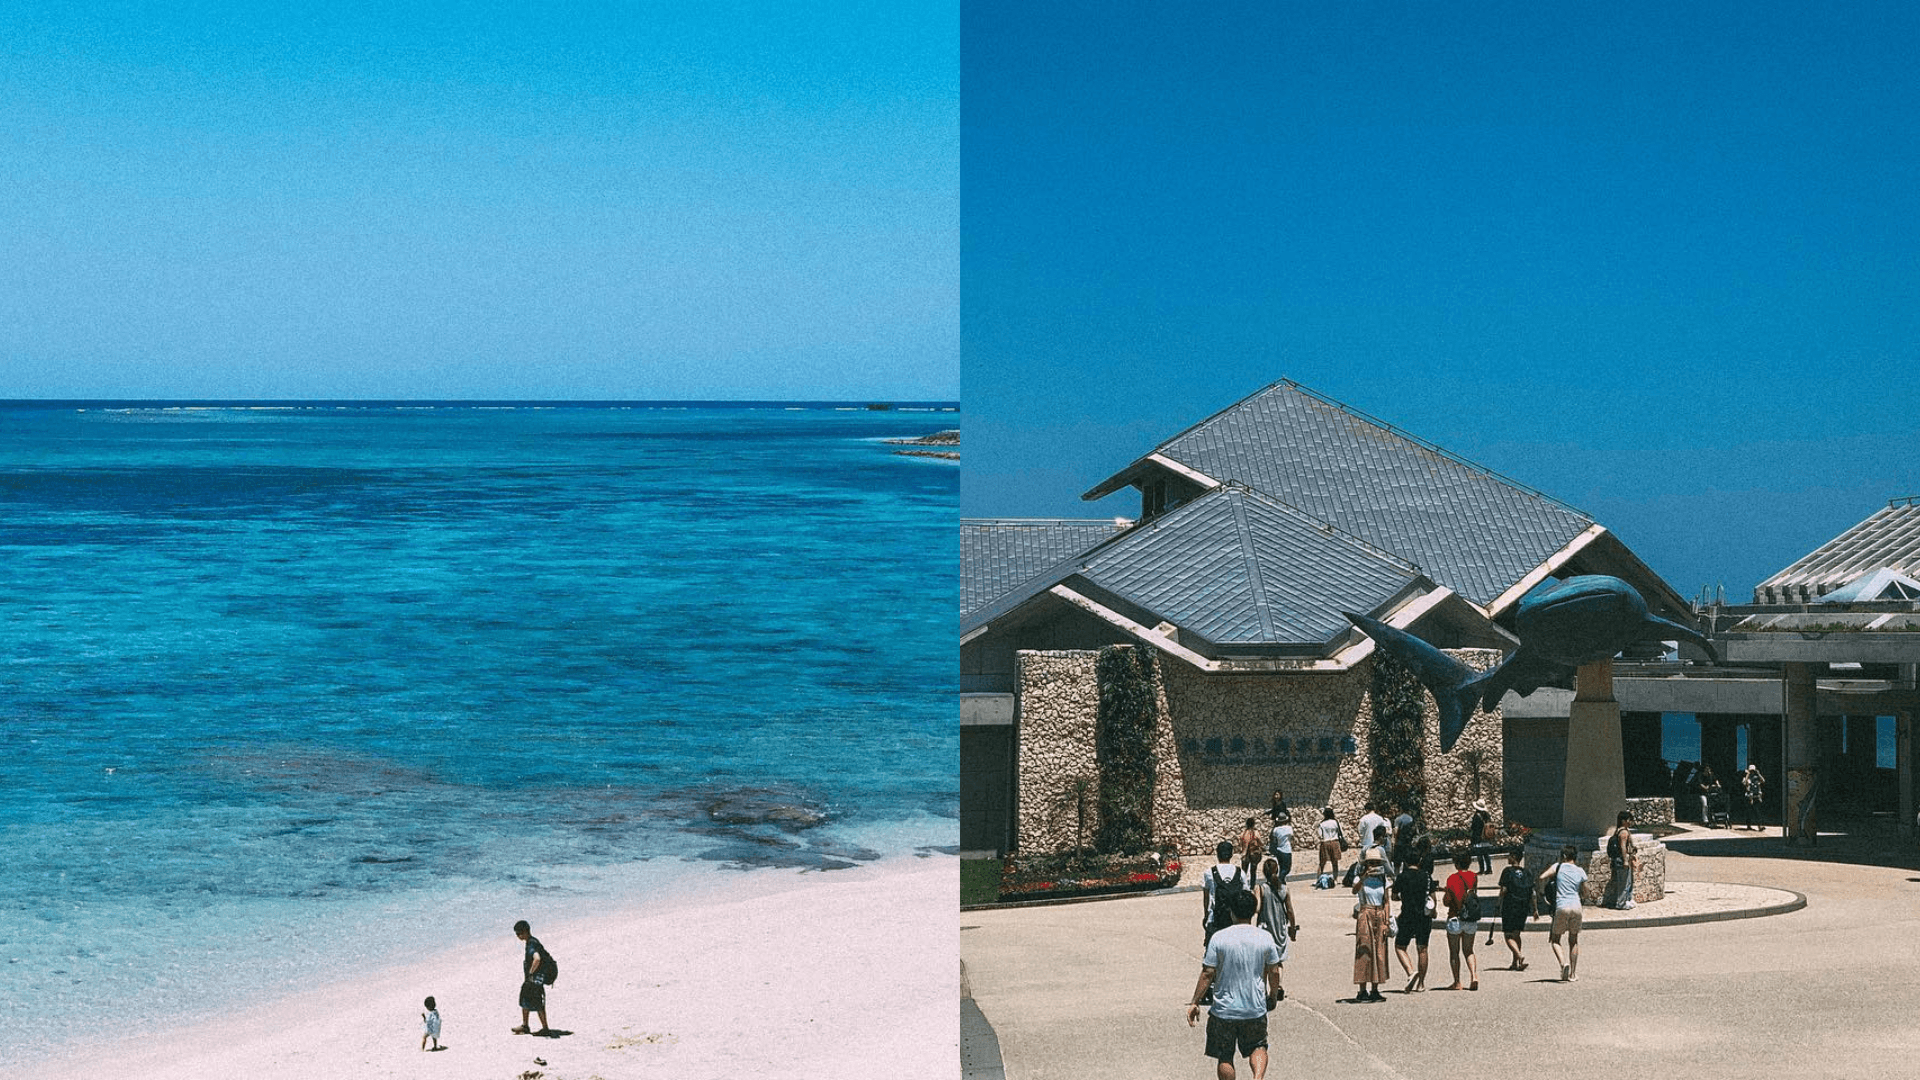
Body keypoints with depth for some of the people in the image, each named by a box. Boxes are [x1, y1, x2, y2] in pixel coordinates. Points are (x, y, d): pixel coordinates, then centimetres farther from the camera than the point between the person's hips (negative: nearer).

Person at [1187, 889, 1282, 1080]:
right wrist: (1273, 996, 21)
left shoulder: (1219, 938, -11)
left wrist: (1194, 1003, -3)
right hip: (1256, 1008, 2)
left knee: (1225, 1057, 13)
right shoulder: (1265, 938, -4)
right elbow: (1274, 972, 3)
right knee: (1258, 1047, 20)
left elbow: (1207, 973, -10)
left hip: (1224, 1009, -2)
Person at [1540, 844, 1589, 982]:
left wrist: (1543, 886, 10)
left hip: (1561, 907, -3)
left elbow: (1542, 877, -11)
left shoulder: (1558, 867, -1)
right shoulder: (1580, 871, 7)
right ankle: (1573, 974, 13)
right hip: (1576, 906, 3)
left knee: (1555, 940, 9)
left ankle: (1564, 963, -17)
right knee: (1574, 941, 14)